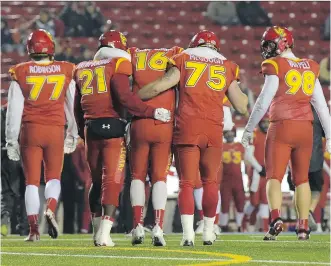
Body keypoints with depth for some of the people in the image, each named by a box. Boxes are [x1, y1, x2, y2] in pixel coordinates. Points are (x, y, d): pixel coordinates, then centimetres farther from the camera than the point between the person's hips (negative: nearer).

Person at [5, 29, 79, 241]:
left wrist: (11, 140, 7)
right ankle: (51, 208, -14)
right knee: (53, 176, 15)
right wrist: (72, 135, 21)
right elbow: (72, 107, 9)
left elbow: (14, 110, 0)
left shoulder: (21, 73, -1)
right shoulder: (65, 71, 2)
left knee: (32, 180, 6)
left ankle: (34, 229, 0)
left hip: (30, 129, -1)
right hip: (55, 129, 1)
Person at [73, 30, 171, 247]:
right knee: (112, 180, -4)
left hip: (90, 127, 6)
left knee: (97, 180, 17)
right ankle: (104, 234, -13)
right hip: (112, 127, -6)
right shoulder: (117, 65, -4)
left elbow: (78, 107, 20)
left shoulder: (83, 69, 16)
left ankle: (97, 231, 19)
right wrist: (152, 112, -12)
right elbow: (125, 97, -16)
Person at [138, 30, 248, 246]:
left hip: (187, 128, -1)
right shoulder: (226, 67, 14)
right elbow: (242, 106, 17)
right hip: (213, 129, 1)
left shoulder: (184, 60, 8)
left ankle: (188, 233, -11)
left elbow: (159, 87, 0)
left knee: (187, 182, 0)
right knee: (210, 181, 14)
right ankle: (209, 232, 18)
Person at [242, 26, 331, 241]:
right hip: (305, 127, 5)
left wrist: (249, 130, 1)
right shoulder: (310, 68, 11)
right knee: (301, 178, 12)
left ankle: (276, 218, -22)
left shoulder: (276, 67, -6)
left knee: (274, 177, -2)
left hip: (282, 126, -5)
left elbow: (263, 102, -8)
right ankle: (304, 226, 10)